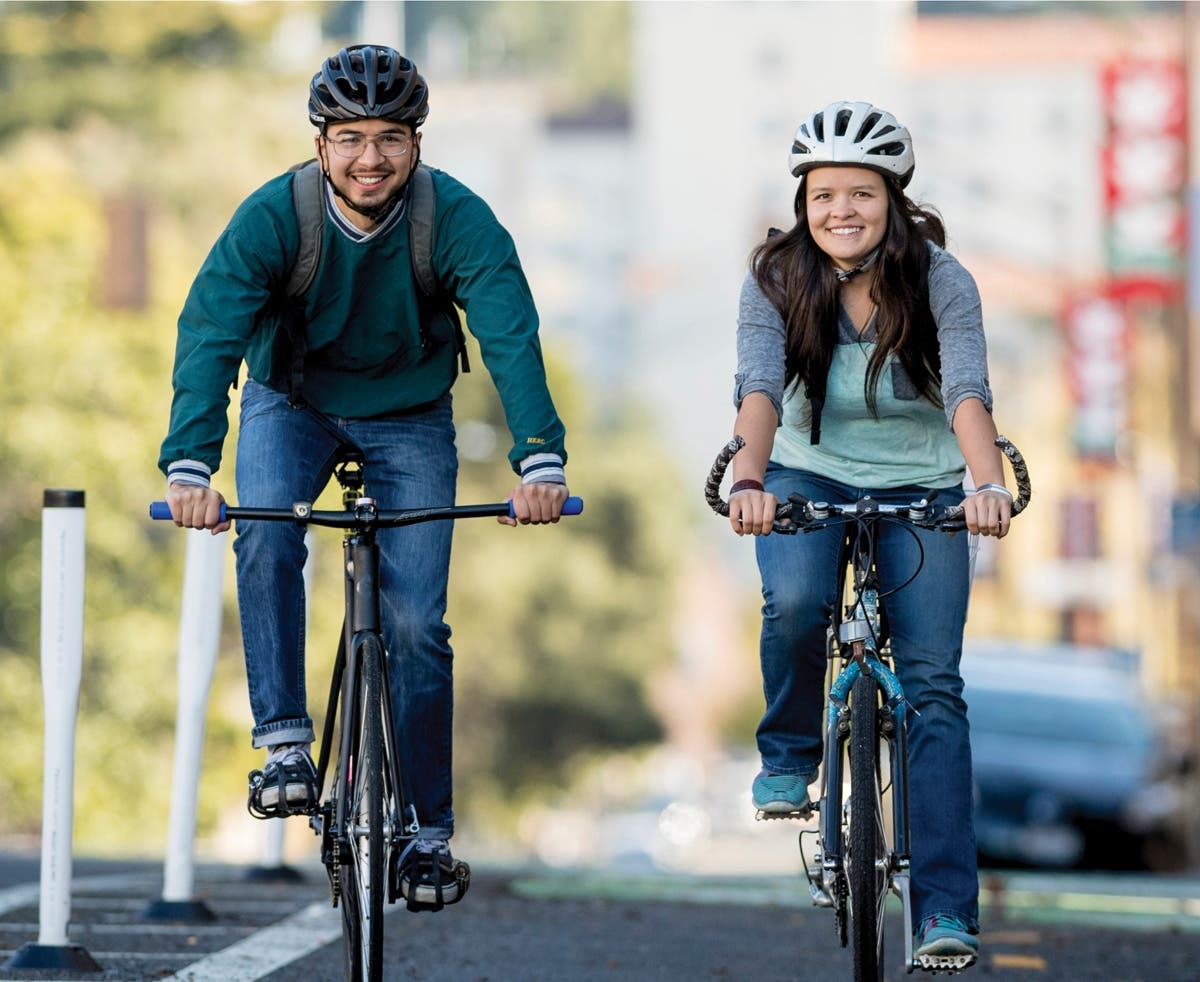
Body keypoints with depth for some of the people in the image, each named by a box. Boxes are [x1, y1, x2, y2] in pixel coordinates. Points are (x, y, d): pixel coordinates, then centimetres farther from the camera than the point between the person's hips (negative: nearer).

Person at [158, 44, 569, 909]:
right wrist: (189, 464, -48)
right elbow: (209, 334, -34)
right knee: (267, 540, -30)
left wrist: (540, 460, -50)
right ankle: (285, 742, -20)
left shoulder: (459, 219, -25)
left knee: (416, 624, -6)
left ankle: (429, 831, 6)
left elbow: (512, 337, -35)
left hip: (409, 415, 0)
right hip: (291, 403, 0)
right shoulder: (273, 215, -25)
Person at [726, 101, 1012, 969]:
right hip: (809, 477, 0)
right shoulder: (776, 280, -13)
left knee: (933, 684, -10)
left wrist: (989, 483, -48)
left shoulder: (940, 280, -16)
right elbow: (759, 387, -27)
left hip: (921, 489, 0)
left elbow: (967, 390, -30)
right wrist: (748, 480, -46)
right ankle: (788, 757, -1)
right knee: (795, 603, -32)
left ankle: (946, 911, -11)